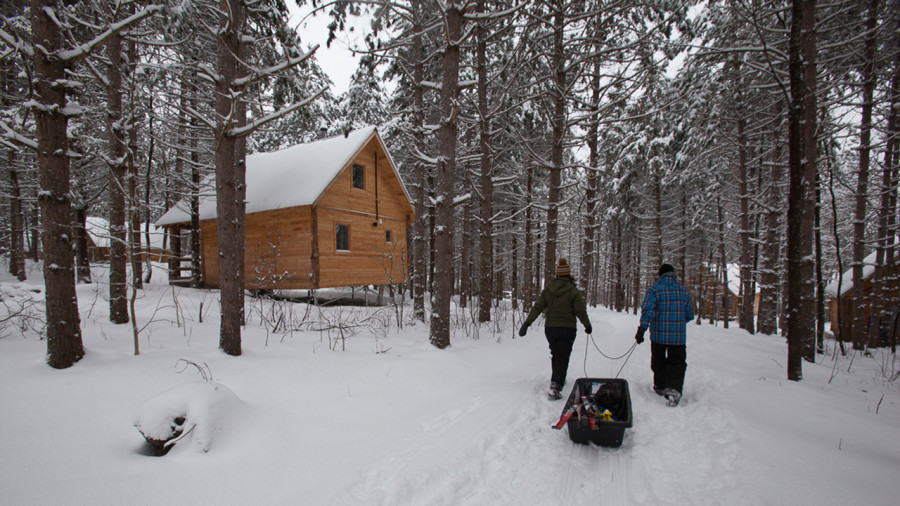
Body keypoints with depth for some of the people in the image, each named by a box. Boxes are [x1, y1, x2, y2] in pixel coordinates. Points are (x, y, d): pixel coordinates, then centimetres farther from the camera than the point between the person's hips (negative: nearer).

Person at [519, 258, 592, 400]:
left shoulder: (548, 289, 1)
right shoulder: (573, 291, -10)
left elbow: (537, 307, -2)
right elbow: (581, 311, -8)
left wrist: (527, 323, 0)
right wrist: (587, 326, 7)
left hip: (550, 328, 4)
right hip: (567, 329, -4)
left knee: (555, 355, 22)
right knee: (563, 358, 0)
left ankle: (557, 380, 34)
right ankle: (555, 386, -11)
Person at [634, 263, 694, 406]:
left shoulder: (655, 290, -7)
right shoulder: (684, 291, 5)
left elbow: (647, 310, -19)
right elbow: (690, 315, 13)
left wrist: (642, 328, -22)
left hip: (658, 335, -1)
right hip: (679, 336, 2)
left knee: (658, 362, 15)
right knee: (677, 363, 2)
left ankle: (660, 387, 27)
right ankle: (674, 389, -17)